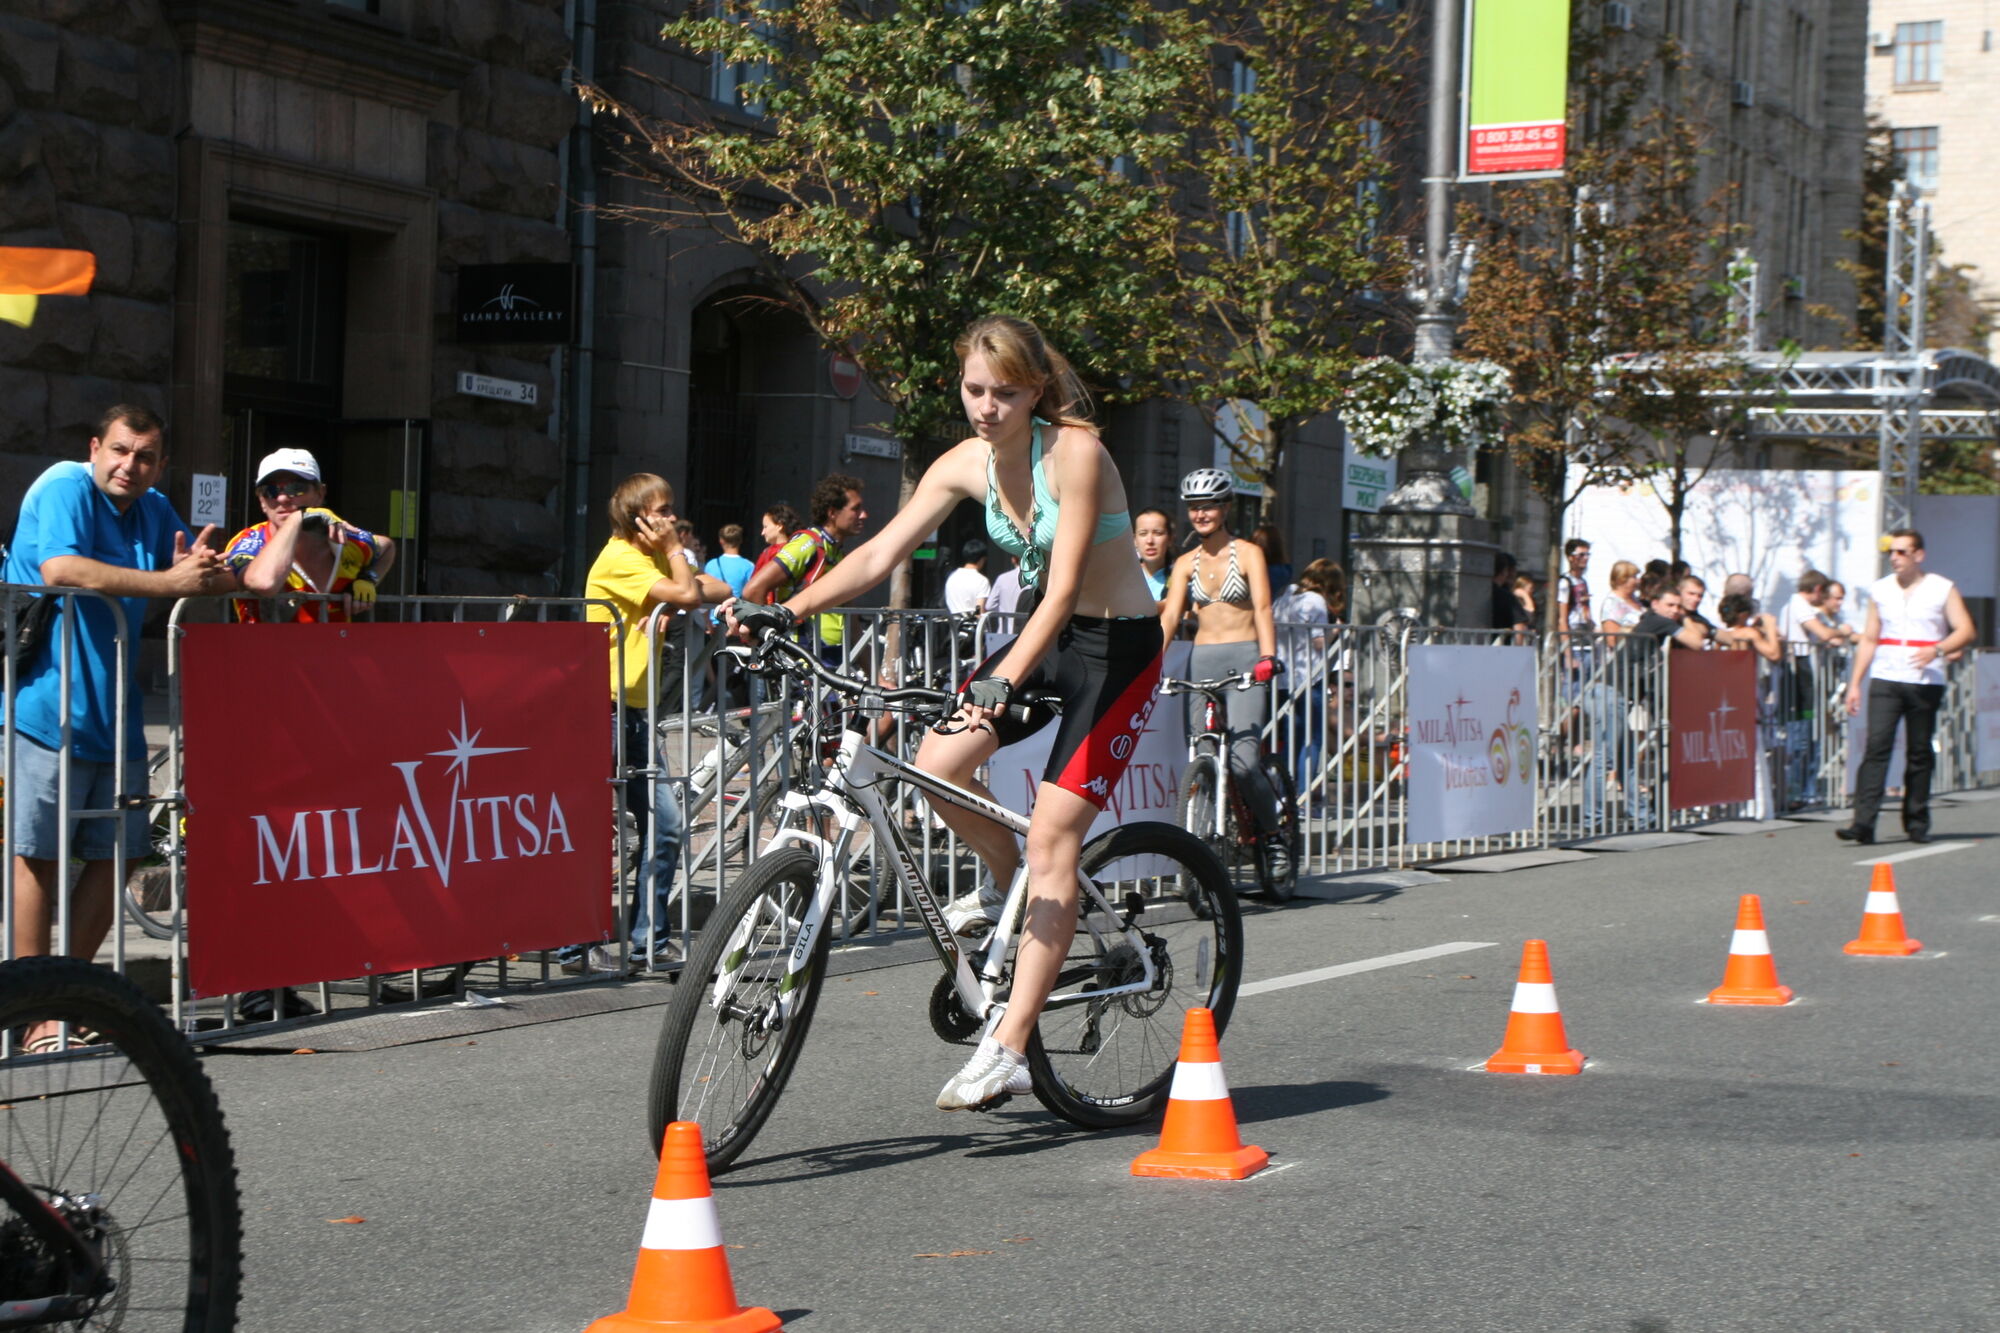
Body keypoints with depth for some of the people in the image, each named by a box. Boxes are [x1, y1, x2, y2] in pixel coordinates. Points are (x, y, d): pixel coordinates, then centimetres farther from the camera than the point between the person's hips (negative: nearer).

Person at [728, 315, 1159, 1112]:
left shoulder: (1074, 451, -22)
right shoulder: (966, 464, -3)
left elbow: (1064, 586, -30)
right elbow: (881, 554, -6)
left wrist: (1006, 679, -43)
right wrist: (783, 611, -19)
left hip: (1119, 648, -7)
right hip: (1047, 635, 7)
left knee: (1052, 836, -14)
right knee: (937, 765, -13)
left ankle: (1007, 1051, -16)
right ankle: (1009, 889, 18)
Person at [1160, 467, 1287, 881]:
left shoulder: (1248, 553, 2)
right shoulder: (1186, 563, 12)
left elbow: (1262, 608, -9)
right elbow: (1169, 616, 2)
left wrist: (1267, 656, -25)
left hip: (1243, 659, -4)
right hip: (1201, 661, 4)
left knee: (1242, 761, -18)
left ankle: (1272, 836, 2)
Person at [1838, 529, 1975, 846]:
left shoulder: (1942, 589, 4)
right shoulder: (1880, 590, 12)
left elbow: (1965, 630, -3)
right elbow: (1869, 639, 15)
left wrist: (1937, 650, -22)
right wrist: (1855, 683, 9)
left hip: (1926, 682, -1)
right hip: (1884, 680, 1)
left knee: (1920, 753, 4)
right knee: (1876, 746, -12)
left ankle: (1917, 822, 16)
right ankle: (1863, 823, -18)